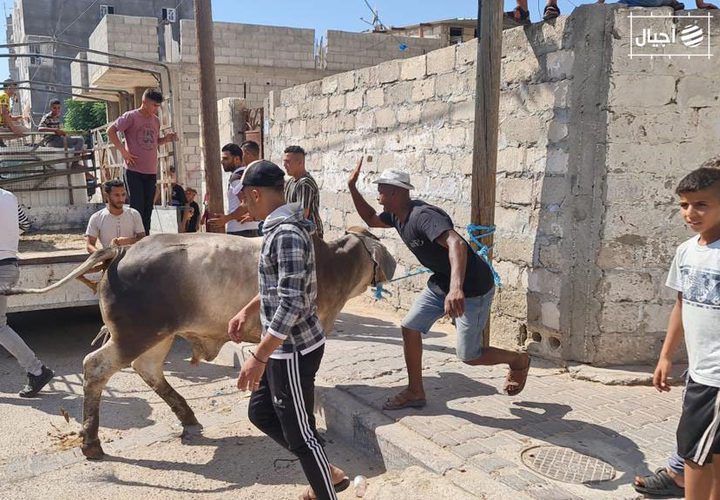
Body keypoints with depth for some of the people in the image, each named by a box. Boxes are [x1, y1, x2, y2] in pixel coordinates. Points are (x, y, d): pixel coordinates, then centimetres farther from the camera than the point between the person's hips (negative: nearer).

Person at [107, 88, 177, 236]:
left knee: (148, 208, 7)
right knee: (137, 206, -6)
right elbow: (111, 131, -6)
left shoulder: (155, 120, 13)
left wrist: (166, 139, 4)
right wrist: (123, 150, -13)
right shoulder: (131, 116, -6)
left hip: (151, 171, 6)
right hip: (134, 170, -6)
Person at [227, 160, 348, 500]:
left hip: (293, 351, -10)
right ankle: (325, 472, 34)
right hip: (284, 348, 10)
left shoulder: (286, 234, -23)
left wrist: (258, 359, -25)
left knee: (299, 431, 6)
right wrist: (246, 312, 21)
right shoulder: (282, 227, 8)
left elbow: (291, 304, -28)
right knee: (261, 413, 22)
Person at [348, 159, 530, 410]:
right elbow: (370, 220, 21)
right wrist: (352, 187, 8)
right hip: (441, 282, 9)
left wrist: (456, 288, -60)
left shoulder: (422, 215, -29)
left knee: (469, 356, 0)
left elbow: (456, 243, -45)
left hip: (472, 286, -9)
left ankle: (519, 361, 28)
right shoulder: (397, 216, 0)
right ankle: (415, 392, 16)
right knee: (410, 328, 3)